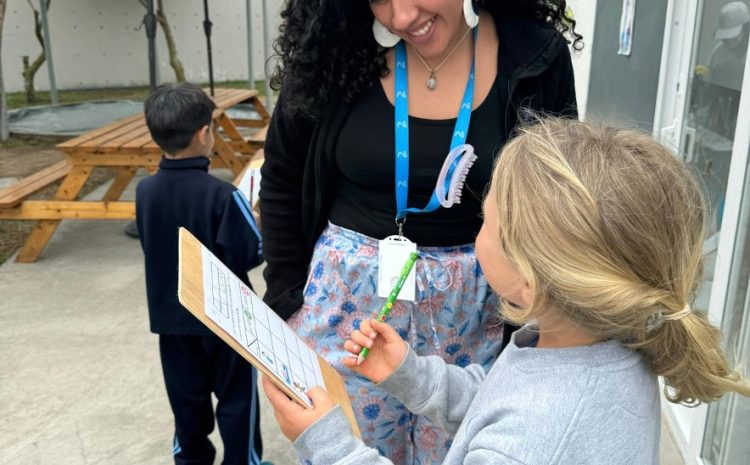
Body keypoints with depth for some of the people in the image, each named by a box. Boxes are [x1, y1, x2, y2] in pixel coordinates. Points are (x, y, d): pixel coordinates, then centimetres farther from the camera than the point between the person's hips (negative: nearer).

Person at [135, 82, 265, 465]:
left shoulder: (145, 191, -7)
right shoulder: (221, 194, -24)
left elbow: (153, 247, 7)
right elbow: (251, 255, -19)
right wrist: (252, 219, 0)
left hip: (171, 314, 5)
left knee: (187, 395, 22)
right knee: (236, 396, 12)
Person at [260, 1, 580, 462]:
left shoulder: (535, 57, -10)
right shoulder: (337, 46, -10)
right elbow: (282, 181, 2)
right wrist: (287, 296, 1)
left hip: (473, 305, 1)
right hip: (350, 291, 0)